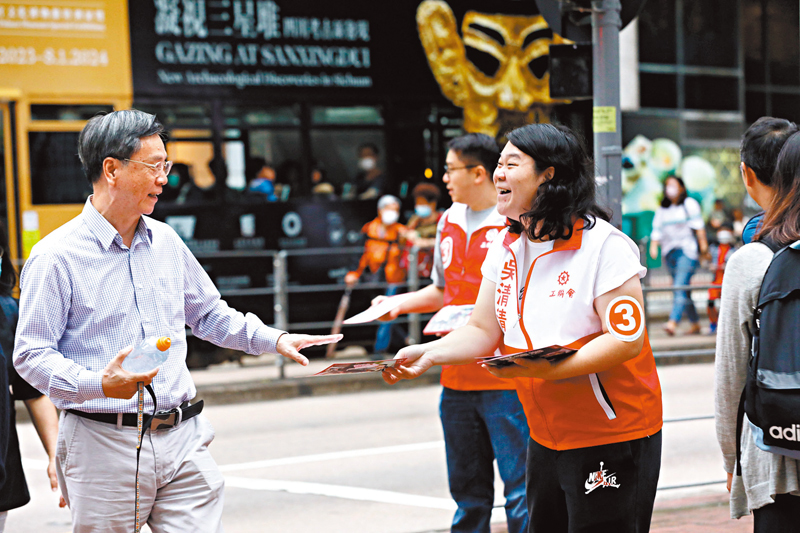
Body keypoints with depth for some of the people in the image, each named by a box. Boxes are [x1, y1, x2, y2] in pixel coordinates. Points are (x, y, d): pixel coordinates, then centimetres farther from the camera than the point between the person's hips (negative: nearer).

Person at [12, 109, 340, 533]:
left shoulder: (165, 241, 14)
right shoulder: (56, 257, -7)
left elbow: (207, 314, 26)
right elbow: (31, 355, -10)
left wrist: (274, 339, 14)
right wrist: (100, 384, -25)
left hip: (183, 439, 5)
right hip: (105, 445, -5)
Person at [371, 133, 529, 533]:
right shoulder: (449, 222, 14)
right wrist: (399, 304, 13)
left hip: (507, 378, -7)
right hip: (457, 378, 7)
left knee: (520, 489, -5)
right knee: (467, 488, 14)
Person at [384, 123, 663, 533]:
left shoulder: (603, 245, -15)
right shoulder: (506, 247, 8)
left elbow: (628, 340, -21)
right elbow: (483, 331, 10)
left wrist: (548, 369, -30)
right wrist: (429, 353, -8)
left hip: (611, 440, -7)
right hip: (546, 435, 7)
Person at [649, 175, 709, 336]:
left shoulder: (690, 204, 5)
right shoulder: (662, 209, 18)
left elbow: (698, 226, -2)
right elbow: (657, 230, 12)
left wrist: (703, 243, -11)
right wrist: (653, 245, -4)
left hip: (687, 250, -6)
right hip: (670, 252, 6)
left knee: (680, 286, -19)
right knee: (680, 289, 5)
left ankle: (673, 322, -32)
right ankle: (695, 323, 14)